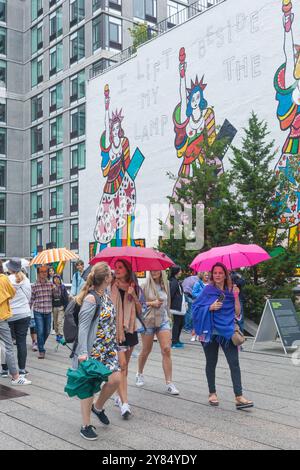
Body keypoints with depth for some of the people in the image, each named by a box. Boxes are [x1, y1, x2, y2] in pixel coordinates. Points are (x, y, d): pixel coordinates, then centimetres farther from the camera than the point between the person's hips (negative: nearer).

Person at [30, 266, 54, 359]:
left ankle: (41, 345, 40)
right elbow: (31, 299, 2)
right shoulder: (34, 286, -3)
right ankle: (41, 350, 6)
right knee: (40, 331, -7)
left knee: (47, 331, 14)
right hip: (38, 311, -3)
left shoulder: (51, 284, 4)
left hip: (48, 311, 3)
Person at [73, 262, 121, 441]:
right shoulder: (91, 299, -17)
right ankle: (86, 426, 18)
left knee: (116, 379, 2)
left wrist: (114, 345, 19)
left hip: (108, 348, 8)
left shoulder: (106, 295, 8)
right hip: (93, 350, -8)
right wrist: (83, 352, -24)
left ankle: (98, 406, 29)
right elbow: (83, 327, -19)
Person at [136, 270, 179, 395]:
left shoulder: (165, 285, 4)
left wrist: (168, 317, 17)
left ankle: (169, 383, -5)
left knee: (166, 350, -9)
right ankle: (140, 374, 37)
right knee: (146, 350, 12)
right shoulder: (146, 285, -7)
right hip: (148, 321, -2)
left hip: (163, 320, 2)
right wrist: (151, 303, -16)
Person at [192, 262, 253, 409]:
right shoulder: (208, 290, 1)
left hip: (227, 331, 1)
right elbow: (196, 308, -1)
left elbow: (237, 313, 1)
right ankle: (212, 393, 24)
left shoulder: (231, 290, 5)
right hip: (211, 332, -1)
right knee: (211, 363, 10)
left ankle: (239, 397, -9)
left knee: (234, 363, -8)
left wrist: (236, 296, -9)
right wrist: (210, 307, -15)